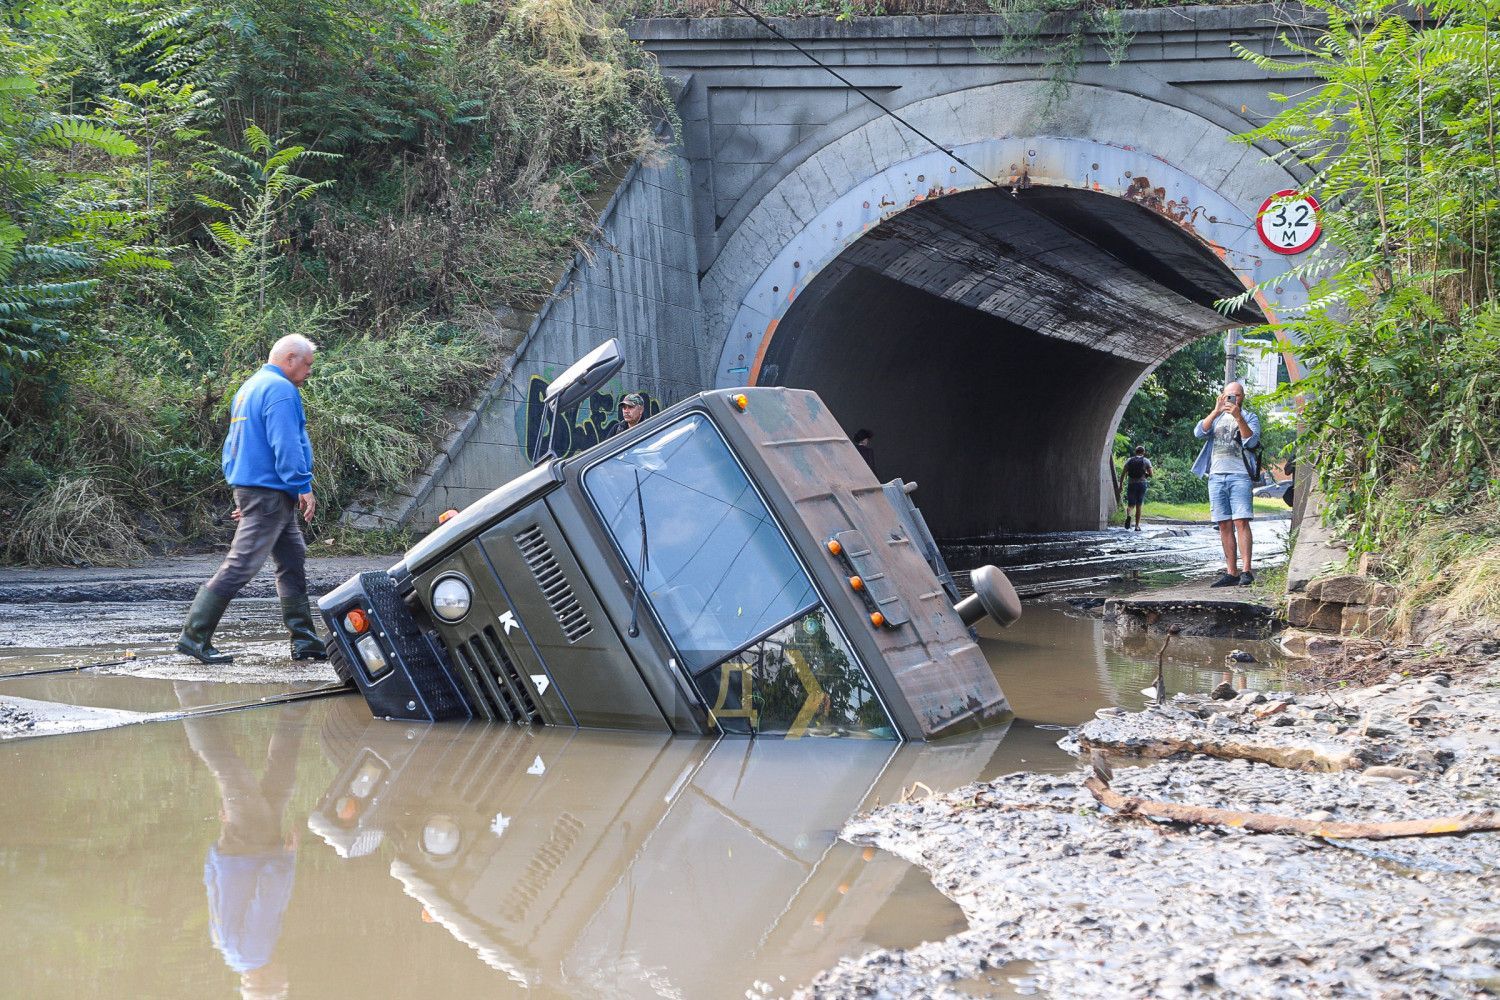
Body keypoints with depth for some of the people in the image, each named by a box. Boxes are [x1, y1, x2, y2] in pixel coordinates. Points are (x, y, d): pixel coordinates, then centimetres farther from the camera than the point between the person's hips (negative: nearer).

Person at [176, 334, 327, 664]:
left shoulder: (249, 388, 20)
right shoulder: (280, 389, -12)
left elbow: (232, 444, 23)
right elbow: (285, 444, -21)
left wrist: (242, 496, 23)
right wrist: (303, 487, -18)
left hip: (250, 487, 11)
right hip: (269, 491, -11)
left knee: (293, 563, 11)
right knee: (240, 565, -9)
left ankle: (304, 640, 12)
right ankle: (194, 635, -7)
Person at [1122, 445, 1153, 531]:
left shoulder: (1129, 460, 7)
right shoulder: (1146, 461, 3)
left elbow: (1124, 473, 0)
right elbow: (1151, 475, -3)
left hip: (1131, 485, 1)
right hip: (1141, 484, -1)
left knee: (1131, 505, 9)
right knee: (1139, 506, 8)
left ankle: (1128, 515, -23)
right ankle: (1137, 526, 4)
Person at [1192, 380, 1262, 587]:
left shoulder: (1250, 417, 9)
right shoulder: (1216, 417, 19)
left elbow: (1251, 441, -8)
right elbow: (1199, 432, 0)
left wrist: (1238, 417, -19)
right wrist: (1216, 411, -12)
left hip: (1239, 476, -4)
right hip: (1216, 476, 4)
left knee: (1241, 522, -14)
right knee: (1224, 525, 3)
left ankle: (1246, 571, -18)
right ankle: (1231, 573, 4)